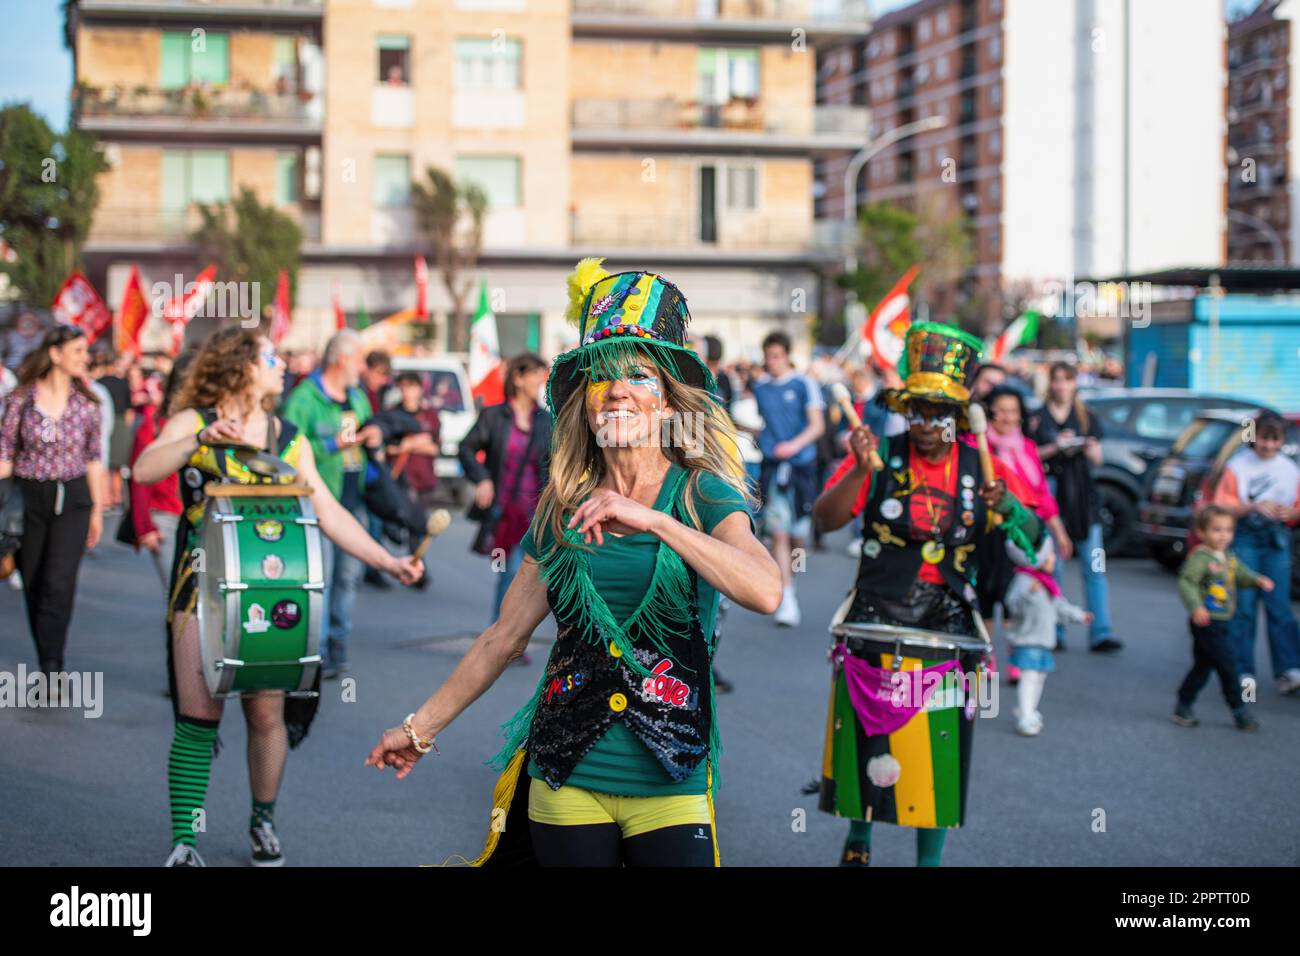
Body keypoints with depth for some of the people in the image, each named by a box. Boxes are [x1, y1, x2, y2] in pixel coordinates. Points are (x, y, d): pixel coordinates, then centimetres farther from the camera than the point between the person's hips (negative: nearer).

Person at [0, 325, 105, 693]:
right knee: (33, 586, 7)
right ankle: (51, 665, 21)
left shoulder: (86, 403, 2)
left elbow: (94, 459, 9)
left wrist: (97, 510, 10)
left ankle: (50, 670, -11)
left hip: (72, 500, 0)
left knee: (59, 585, -12)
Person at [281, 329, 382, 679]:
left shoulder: (358, 397, 16)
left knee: (349, 575, 9)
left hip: (354, 499, 7)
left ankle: (338, 646, 18)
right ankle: (317, 653, -5)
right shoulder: (304, 398, -9)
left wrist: (373, 439, 4)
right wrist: (334, 443, -23)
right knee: (320, 575, -10)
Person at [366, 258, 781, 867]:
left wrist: (653, 519, -27)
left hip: (668, 786, -3)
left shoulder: (702, 496, -3)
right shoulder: (563, 509, 6)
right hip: (567, 784, 3)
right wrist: (421, 726, 17)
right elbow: (504, 637, 13)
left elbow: (765, 592, -22)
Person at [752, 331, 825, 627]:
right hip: (772, 466, 1)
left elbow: (817, 425, -8)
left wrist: (795, 444, -21)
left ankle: (788, 584, 31)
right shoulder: (759, 387, 9)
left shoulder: (804, 385, -1)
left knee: (798, 536, 6)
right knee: (779, 534, -11)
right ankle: (787, 599, -14)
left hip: (801, 463, -1)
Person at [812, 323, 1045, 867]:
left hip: (947, 621, 1)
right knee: (865, 732, -1)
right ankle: (858, 838, 24)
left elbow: (1033, 540, -2)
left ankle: (930, 858, 14)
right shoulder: (880, 458, -2)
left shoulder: (982, 469, 3)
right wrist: (859, 473, -31)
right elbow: (825, 520, -14)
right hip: (876, 617, -1)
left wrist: (1008, 508, -23)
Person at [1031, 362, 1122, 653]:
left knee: (1094, 566, -5)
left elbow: (1097, 459, 15)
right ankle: (1053, 631, 5)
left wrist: (1089, 448, -6)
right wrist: (1055, 448, -13)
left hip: (1082, 496, 2)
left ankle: (1100, 633, -6)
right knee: (1051, 566, -4)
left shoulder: (1087, 418, 15)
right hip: (1050, 494, -2)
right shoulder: (1037, 418, 6)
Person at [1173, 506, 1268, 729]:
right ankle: (1240, 711, 4)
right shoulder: (1200, 558, -17)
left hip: (1223, 623, 9)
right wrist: (1196, 607, -35)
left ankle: (1183, 709, 23)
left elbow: (1242, 574, 17)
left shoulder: (1229, 558, 10)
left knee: (1203, 667, 14)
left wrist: (1258, 580, -4)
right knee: (1228, 666, -5)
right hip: (1207, 623, -9)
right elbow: (1186, 582, -23)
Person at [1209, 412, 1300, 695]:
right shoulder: (1238, 466, 0)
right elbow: (1223, 507, -4)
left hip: (1277, 540, 2)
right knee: (1244, 604, -4)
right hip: (1244, 537, -2)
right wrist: (1253, 507, -19)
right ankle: (1243, 671, 0)